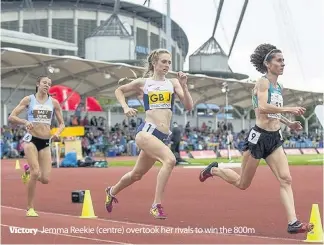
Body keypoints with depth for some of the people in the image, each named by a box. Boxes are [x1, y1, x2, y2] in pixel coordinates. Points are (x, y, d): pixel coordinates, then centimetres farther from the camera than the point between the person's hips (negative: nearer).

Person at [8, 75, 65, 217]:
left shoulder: (54, 102, 7)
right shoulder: (29, 99, 1)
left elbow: (62, 123, 12)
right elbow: (11, 117, -1)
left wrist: (57, 133, -9)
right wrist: (25, 122, -18)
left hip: (45, 142, 3)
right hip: (31, 139, -3)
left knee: (45, 179, -4)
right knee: (36, 173, -19)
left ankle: (28, 170, 31)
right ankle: (30, 208, -4)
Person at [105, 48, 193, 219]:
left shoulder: (173, 83, 10)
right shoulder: (143, 83, 4)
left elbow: (189, 106, 1)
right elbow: (119, 91, 20)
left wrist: (184, 86, -10)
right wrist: (125, 107, 4)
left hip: (163, 136, 5)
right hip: (147, 131, -5)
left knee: (137, 174, 19)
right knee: (170, 160, -30)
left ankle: (112, 191, 47)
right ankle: (156, 206, -24)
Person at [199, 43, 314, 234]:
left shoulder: (279, 87, 14)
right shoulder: (263, 82, -11)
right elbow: (263, 108, -28)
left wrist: (289, 123, 14)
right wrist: (289, 109, -28)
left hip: (275, 139, 7)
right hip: (259, 137, -7)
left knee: (286, 179, -9)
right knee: (243, 184, 7)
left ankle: (293, 222, -12)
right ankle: (214, 170, 32)